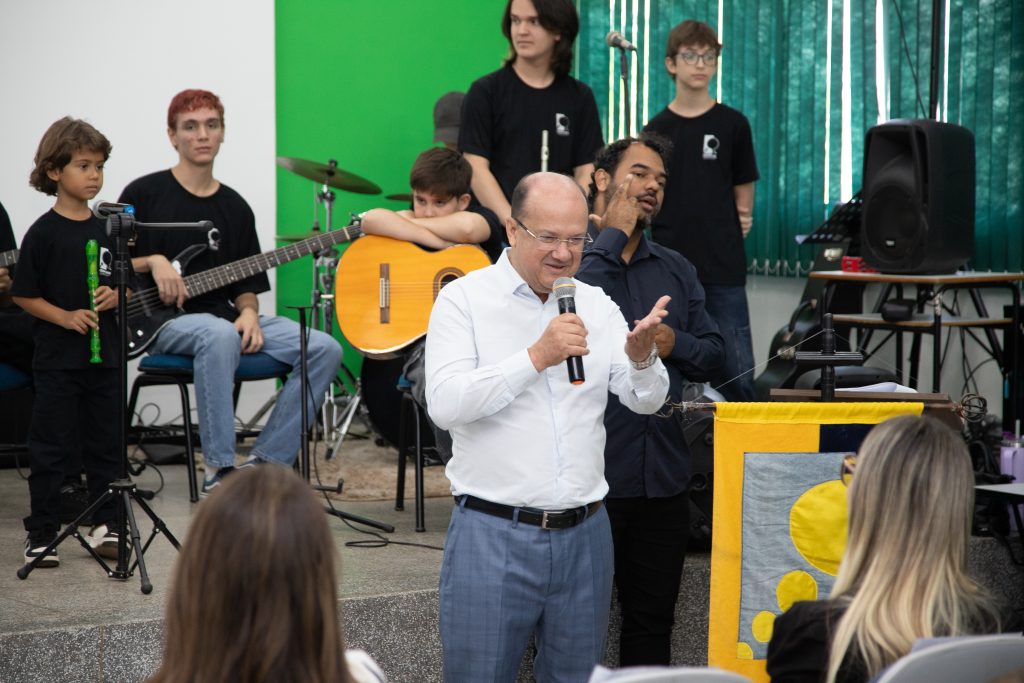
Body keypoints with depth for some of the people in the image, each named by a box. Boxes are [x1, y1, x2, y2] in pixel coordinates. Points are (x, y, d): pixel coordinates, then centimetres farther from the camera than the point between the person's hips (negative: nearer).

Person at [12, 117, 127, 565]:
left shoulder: (108, 230, 7)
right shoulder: (43, 233, -7)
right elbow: (24, 295, -7)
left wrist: (115, 296, -7)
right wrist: (66, 317, -18)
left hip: (105, 355, 5)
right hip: (57, 359, -4)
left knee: (105, 444, 10)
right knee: (50, 447, 2)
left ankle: (106, 526, 20)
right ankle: (41, 535, 9)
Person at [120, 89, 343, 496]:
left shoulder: (234, 208, 16)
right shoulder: (144, 195, 1)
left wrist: (248, 312, -3)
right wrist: (154, 262, -16)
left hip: (224, 317, 6)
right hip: (164, 322, -6)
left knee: (325, 349, -15)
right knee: (220, 334, -42)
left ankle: (265, 464, -12)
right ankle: (219, 473, -35)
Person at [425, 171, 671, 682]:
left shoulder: (596, 305, 9)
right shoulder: (464, 300, -4)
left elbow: (646, 402, 5)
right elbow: (444, 404, -17)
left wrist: (642, 358, -17)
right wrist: (536, 356, -21)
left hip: (584, 531, 4)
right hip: (493, 532, -4)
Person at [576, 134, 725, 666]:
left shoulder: (676, 270, 17)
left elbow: (713, 353, 16)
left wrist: (675, 343, -6)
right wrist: (612, 236, -13)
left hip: (664, 476, 6)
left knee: (653, 620, 13)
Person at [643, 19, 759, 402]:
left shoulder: (732, 124, 3)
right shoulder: (656, 130, 7)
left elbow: (743, 188, 9)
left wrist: (742, 217, -6)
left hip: (723, 268, -1)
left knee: (735, 369, -3)